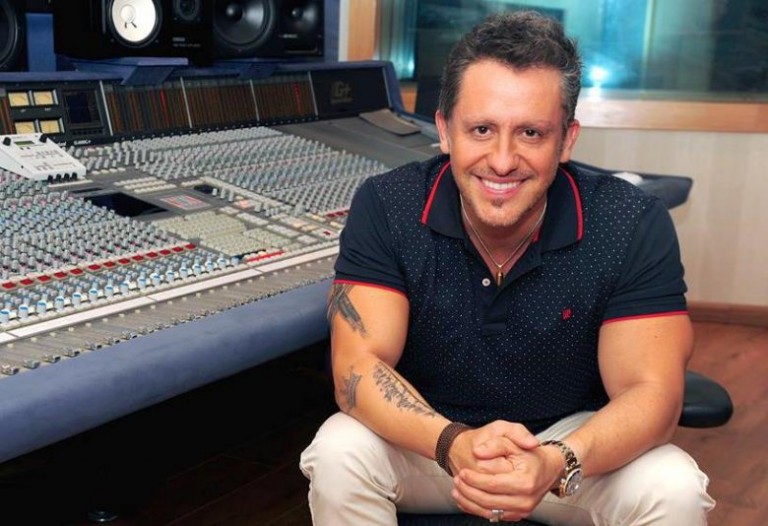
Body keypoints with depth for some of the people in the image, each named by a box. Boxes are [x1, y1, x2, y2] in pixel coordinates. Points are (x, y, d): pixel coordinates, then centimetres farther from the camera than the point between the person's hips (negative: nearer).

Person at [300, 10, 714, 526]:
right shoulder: (385, 208, -18)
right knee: (339, 454, -28)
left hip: (574, 443, 0)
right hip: (426, 438, 0)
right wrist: (453, 443, -40)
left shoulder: (634, 226, -18)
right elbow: (358, 365, -20)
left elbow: (650, 391, -19)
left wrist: (557, 464, -40)